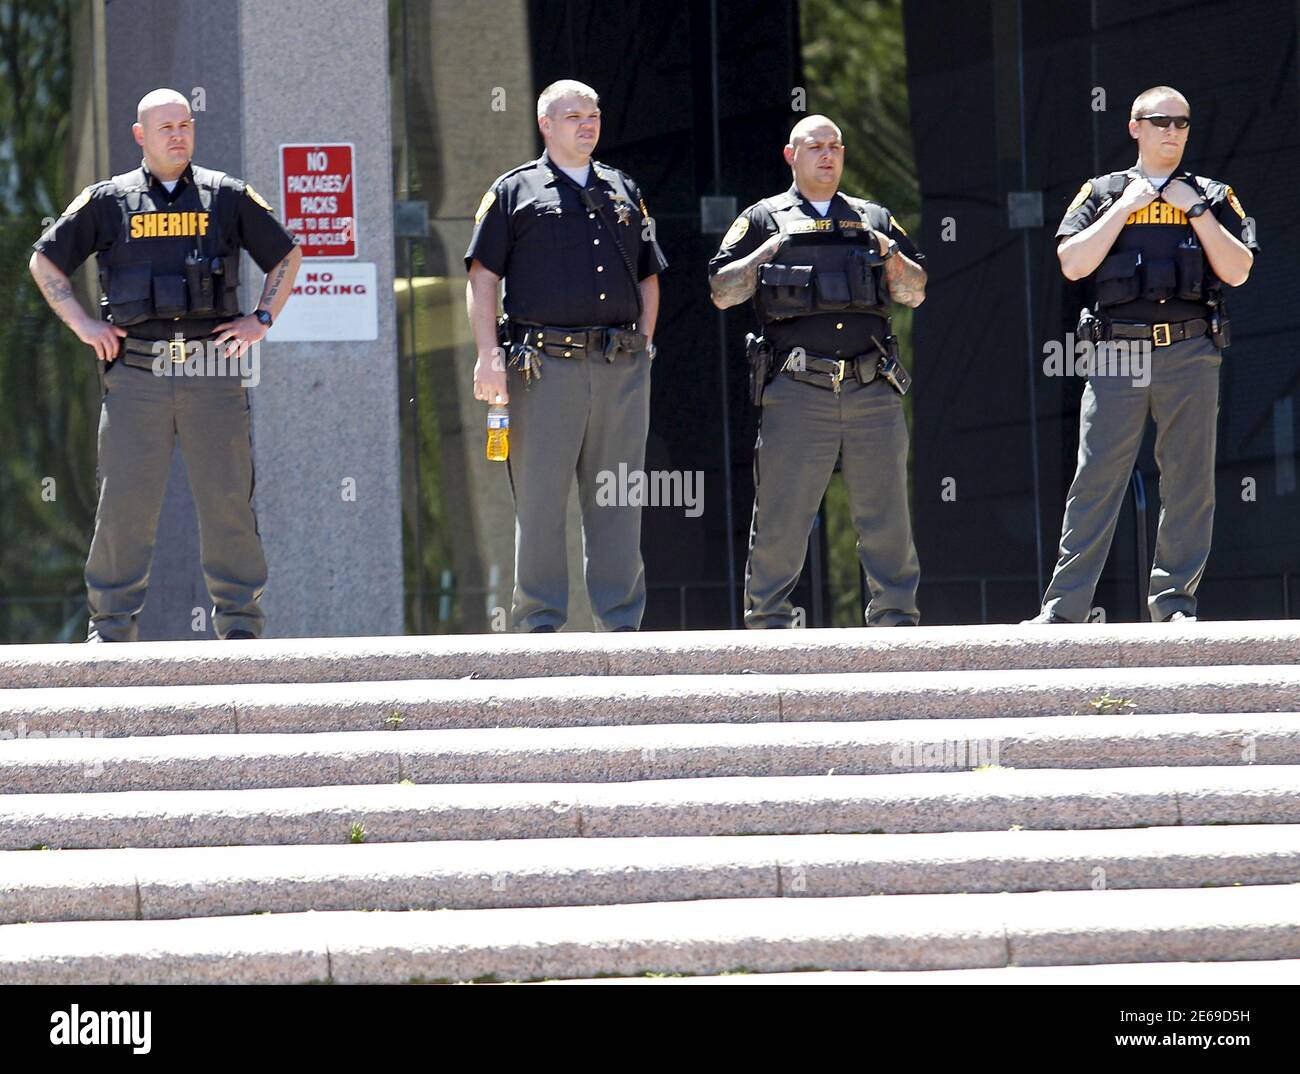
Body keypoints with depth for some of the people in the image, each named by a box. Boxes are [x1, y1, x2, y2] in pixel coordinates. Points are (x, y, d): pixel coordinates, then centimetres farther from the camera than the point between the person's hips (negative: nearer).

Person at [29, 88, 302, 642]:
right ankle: (111, 625, 4)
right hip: (136, 371, 0)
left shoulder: (227, 196, 11)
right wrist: (83, 325, 6)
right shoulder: (107, 201, 9)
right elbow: (45, 262, 15)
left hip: (211, 368, 1)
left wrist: (261, 320, 8)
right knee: (124, 499, -2)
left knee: (227, 499, 0)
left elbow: (286, 256, 20)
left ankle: (240, 620, 8)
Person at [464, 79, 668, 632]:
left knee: (617, 503, 4)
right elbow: (482, 277, 1)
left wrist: (642, 349, 10)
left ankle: (621, 623, 9)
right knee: (541, 502, -3)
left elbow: (649, 278, 23)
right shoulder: (514, 191, 6)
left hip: (621, 368, 4)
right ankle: (539, 624, 1)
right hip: (547, 367, -4)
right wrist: (489, 354, -9)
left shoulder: (623, 192, 19)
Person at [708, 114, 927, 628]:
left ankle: (896, 616, 9)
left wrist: (890, 255, 0)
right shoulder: (763, 219, 12)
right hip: (797, 390, -3)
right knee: (780, 514, -5)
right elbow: (721, 291, 4)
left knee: (886, 515, 3)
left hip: (873, 391, 3)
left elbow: (916, 292, 18)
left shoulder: (874, 220, 21)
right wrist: (768, 252, -6)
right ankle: (768, 621, 1)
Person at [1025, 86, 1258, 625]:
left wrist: (1196, 211, -4)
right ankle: (1064, 606, -4)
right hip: (1119, 355, -1)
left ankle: (1174, 601, 7)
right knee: (1096, 480, -5)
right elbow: (1072, 264, -1)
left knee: (1189, 483, 0)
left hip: (1190, 355, 1)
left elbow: (1237, 271, 2)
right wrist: (1127, 206, -3)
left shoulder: (1212, 197, 14)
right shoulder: (1102, 193, 12)